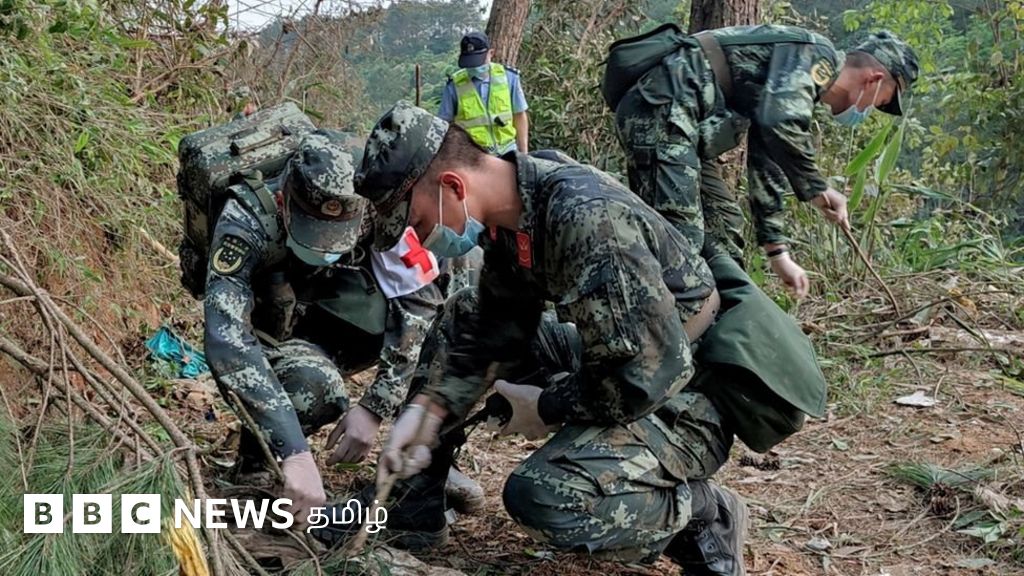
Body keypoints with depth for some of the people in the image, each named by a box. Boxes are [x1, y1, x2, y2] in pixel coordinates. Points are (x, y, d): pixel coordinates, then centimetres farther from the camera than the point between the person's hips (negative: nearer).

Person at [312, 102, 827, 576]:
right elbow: (493, 325, 5)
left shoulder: (584, 218, -32)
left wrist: (547, 408, -16)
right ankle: (409, 504, 17)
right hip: (618, 361, 9)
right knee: (461, 321, 11)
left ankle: (701, 514, -3)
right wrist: (427, 408, -6)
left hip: (684, 395, -9)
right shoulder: (512, 207, -3)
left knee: (541, 498, -29)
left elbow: (651, 373, -32)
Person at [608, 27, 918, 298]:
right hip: (660, 105, -11)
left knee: (723, 223, 15)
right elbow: (781, 122, -24)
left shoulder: (798, 82, 25)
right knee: (680, 232, -19)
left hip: (676, 117, 11)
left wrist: (778, 254, 27)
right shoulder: (817, 55, -4)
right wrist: (816, 188, -12)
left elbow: (767, 167, 28)